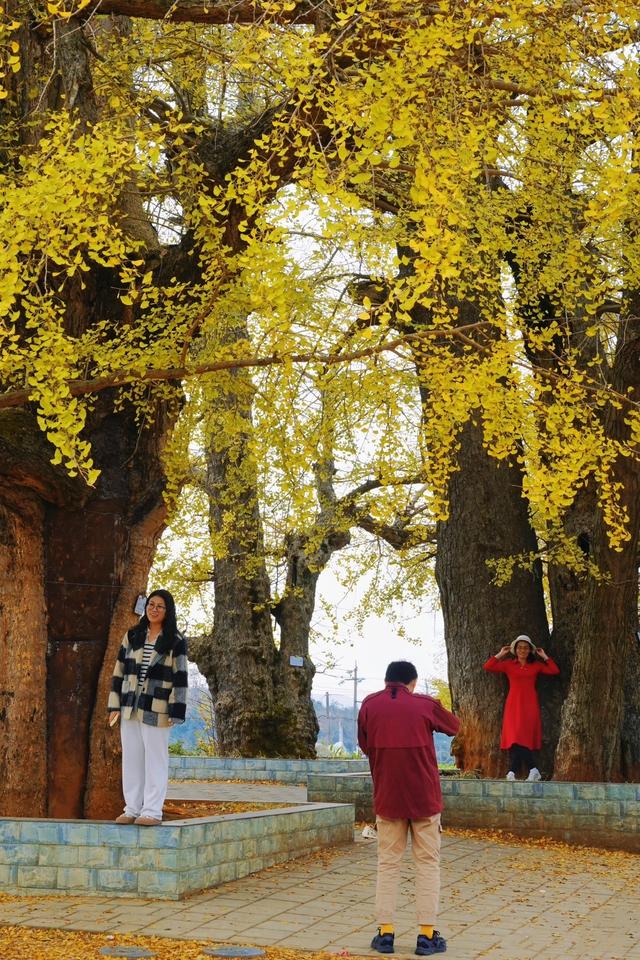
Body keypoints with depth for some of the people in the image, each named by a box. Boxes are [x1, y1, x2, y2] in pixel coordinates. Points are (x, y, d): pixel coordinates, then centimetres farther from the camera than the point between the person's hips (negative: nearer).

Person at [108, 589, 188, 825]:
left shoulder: (175, 641, -3)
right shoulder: (132, 637, 9)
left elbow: (180, 676, -6)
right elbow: (119, 670, 10)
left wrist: (175, 711, -11)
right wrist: (114, 705, 5)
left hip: (156, 709, -4)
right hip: (130, 707, 4)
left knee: (155, 759, 1)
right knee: (131, 758, 9)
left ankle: (152, 811, 7)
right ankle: (132, 808, 18)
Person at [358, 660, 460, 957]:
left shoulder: (369, 705, 1)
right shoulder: (425, 705, -3)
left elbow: (364, 745, 10)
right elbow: (454, 726, 14)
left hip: (387, 797, 2)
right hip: (424, 797, -1)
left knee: (387, 863, 9)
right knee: (427, 863, 5)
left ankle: (385, 933, 6)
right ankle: (427, 935, 2)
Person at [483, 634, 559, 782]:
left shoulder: (536, 665, 11)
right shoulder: (508, 664, 10)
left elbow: (555, 671, 2)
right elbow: (488, 667, 3)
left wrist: (544, 657, 5)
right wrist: (501, 654, 6)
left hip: (529, 704, -1)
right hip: (514, 703, 1)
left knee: (521, 737, -11)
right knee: (515, 737, -7)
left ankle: (512, 772, -11)